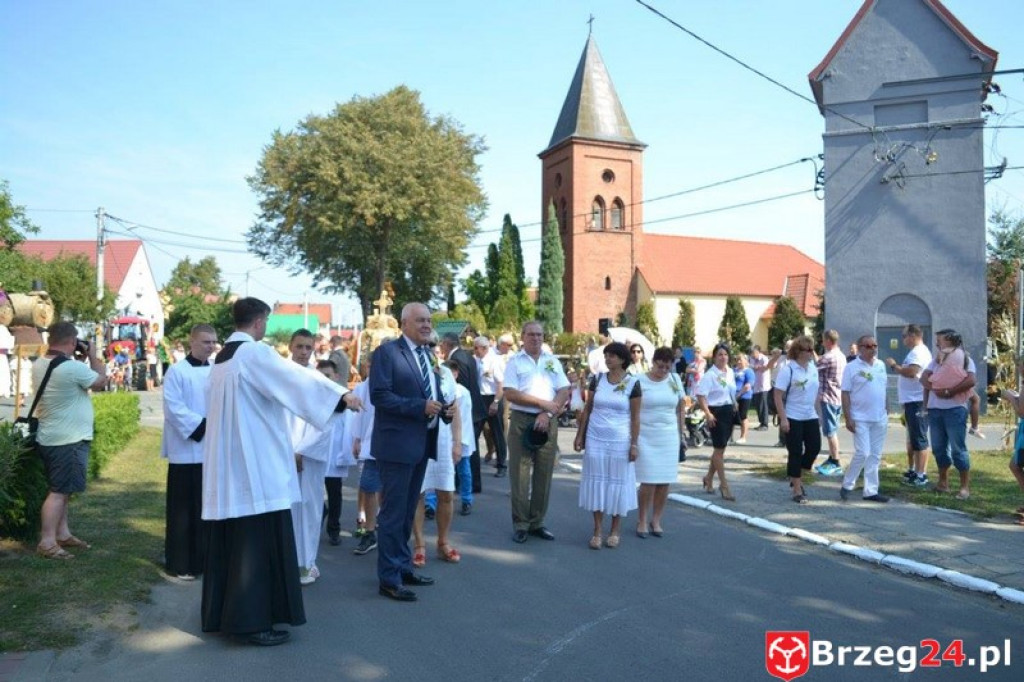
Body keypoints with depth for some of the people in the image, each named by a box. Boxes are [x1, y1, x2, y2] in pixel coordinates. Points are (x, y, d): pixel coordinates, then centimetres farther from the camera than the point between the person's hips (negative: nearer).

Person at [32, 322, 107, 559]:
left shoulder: (39, 365, 4)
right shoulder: (73, 368, -23)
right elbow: (101, 380, -8)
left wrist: (79, 361, 10)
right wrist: (91, 355, 2)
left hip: (50, 438, 10)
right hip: (69, 440, -10)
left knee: (60, 489, 18)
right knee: (59, 491, -4)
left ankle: (63, 534, 27)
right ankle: (47, 543, -1)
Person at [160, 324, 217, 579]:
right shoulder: (177, 371, -6)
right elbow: (173, 408, -13)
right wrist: (201, 425, -19)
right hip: (186, 450, -5)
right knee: (184, 509, 1)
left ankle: (207, 558, 23)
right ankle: (180, 563, 10)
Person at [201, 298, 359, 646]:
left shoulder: (223, 357, 15)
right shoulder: (254, 352, -14)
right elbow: (296, 377, -21)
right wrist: (340, 395, -17)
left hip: (227, 463, 10)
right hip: (255, 463, -10)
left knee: (231, 540, 15)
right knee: (258, 541, -4)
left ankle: (221, 613, 23)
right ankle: (252, 620, 1)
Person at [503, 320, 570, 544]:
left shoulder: (552, 361, 10)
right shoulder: (514, 361, 0)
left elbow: (564, 391, 5)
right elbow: (510, 394, -9)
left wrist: (547, 413, -10)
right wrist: (542, 403, -12)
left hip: (548, 422, 3)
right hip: (521, 421, -3)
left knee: (544, 474, 7)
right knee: (520, 475, -2)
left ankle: (537, 523, 17)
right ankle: (520, 524, 6)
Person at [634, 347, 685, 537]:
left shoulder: (675, 379, 5)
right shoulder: (640, 381, -6)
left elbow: (680, 407, 13)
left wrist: (682, 433, 13)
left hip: (669, 437, 4)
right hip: (646, 437, -3)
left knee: (665, 482, 5)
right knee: (649, 482, -5)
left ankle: (656, 520, 20)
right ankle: (641, 521, 12)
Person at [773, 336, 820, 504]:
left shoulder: (813, 368, 7)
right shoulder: (788, 370, -13)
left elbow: (816, 393, 16)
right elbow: (777, 396, -14)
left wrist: (818, 413, 14)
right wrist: (783, 418, -19)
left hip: (810, 417, 6)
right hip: (793, 418, -6)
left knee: (814, 447, 4)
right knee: (795, 453, -1)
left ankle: (797, 479, 26)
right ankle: (797, 491, 9)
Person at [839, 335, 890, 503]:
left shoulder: (881, 365, 9)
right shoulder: (852, 367, -8)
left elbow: (883, 389, 17)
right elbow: (845, 394, -9)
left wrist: (886, 412, 14)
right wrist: (848, 418, -14)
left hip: (880, 418, 6)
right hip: (860, 418, -6)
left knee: (875, 456, 7)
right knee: (863, 453, -11)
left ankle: (871, 491, 14)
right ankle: (847, 485, 6)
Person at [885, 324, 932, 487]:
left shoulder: (919, 352, -15)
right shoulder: (916, 352, 18)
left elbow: (911, 372, -29)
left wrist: (894, 366, -16)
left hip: (917, 402, -11)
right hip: (911, 401, 11)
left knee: (919, 439, -8)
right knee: (912, 438, 18)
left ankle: (921, 476, -5)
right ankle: (912, 471, 28)